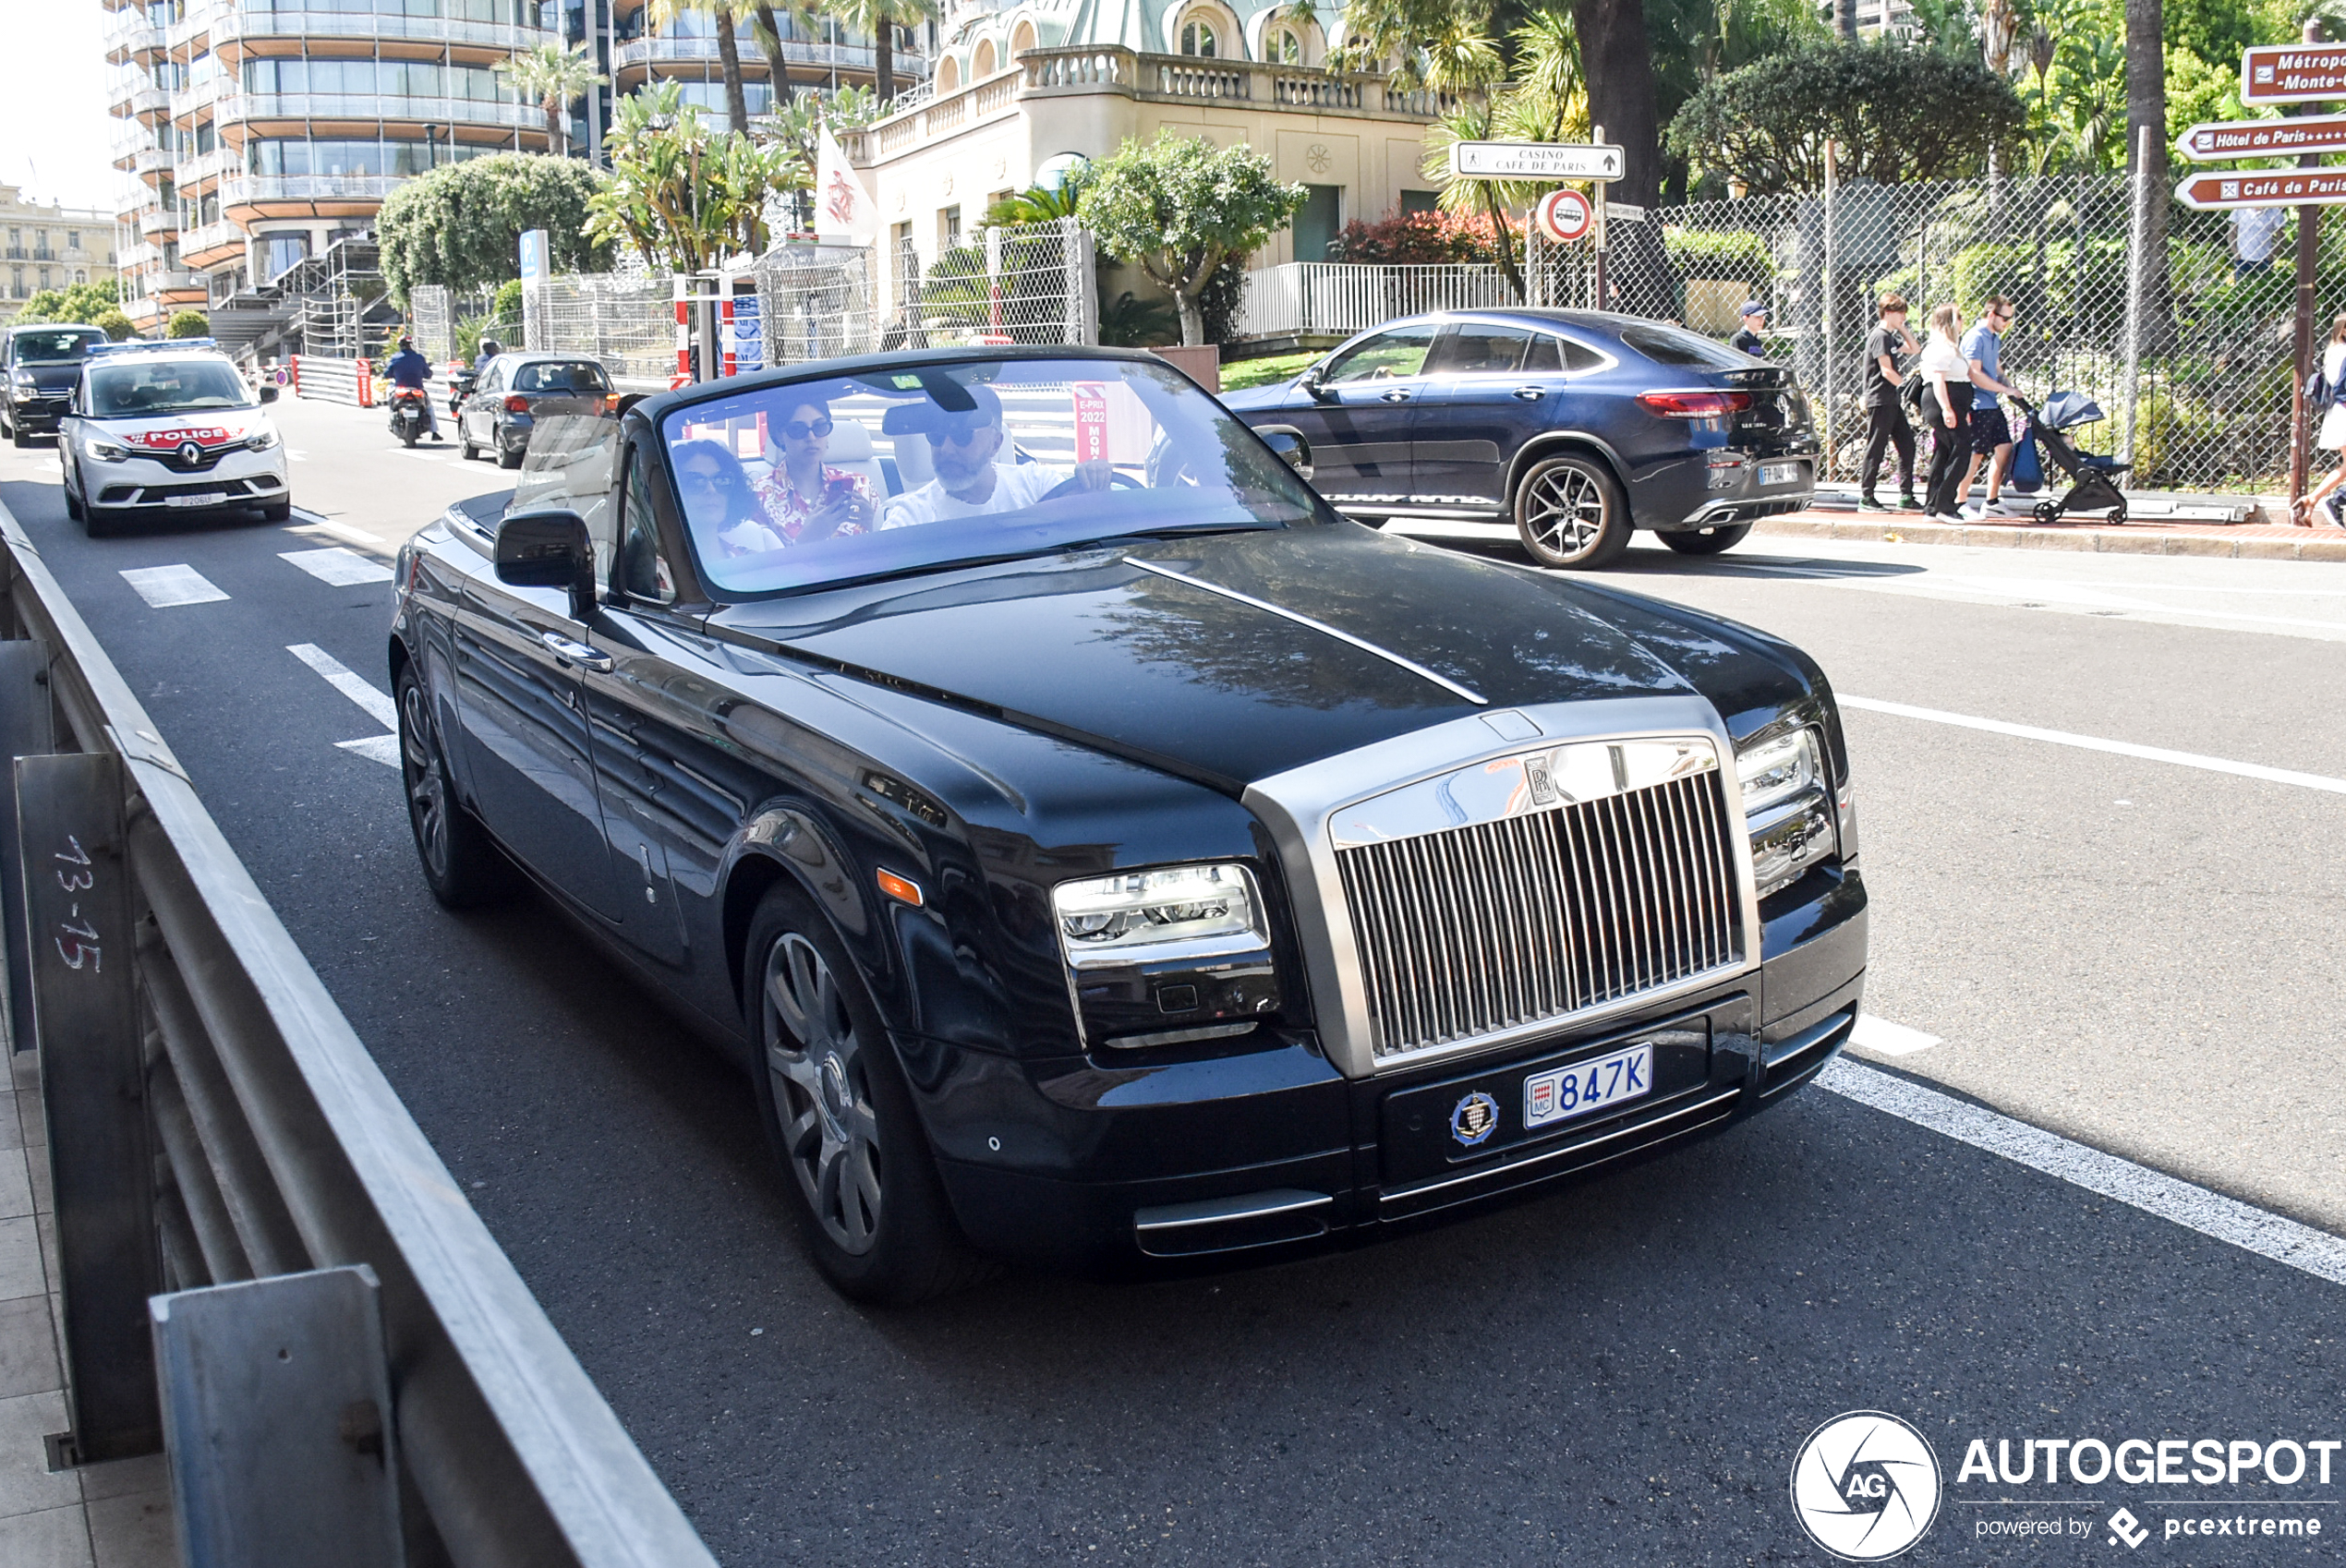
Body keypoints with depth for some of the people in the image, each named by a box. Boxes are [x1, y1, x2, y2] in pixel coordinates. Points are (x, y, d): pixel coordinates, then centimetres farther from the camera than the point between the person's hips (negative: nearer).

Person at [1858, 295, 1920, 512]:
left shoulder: (1890, 336, 17)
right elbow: (1887, 371, -19)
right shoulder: (1880, 336, -12)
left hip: (1892, 401, 10)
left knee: (1906, 445, 7)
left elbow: (1914, 350, 25)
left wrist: (1902, 328, 14)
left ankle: (1906, 496, 10)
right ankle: (1865, 498, 0)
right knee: (1875, 449, -6)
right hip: (1880, 402, -10)